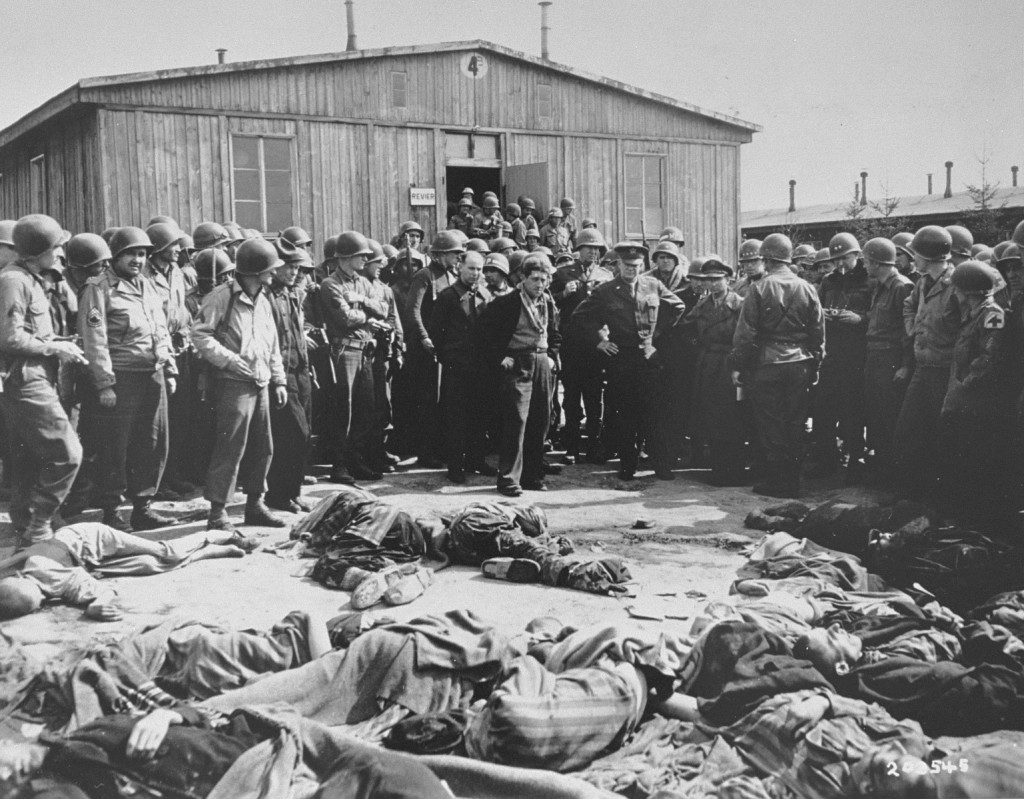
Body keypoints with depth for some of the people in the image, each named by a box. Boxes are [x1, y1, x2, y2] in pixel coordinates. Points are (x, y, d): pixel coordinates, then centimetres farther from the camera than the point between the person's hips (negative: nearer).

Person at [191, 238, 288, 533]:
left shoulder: (263, 302, 17)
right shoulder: (222, 297, -9)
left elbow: (273, 345, 23)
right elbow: (199, 334, -14)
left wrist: (279, 380, 17)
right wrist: (230, 360, -19)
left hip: (260, 384, 8)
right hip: (233, 383, -8)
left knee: (262, 448, 11)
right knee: (230, 447, -9)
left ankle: (255, 503, 24)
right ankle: (217, 512, -3)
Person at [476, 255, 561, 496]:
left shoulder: (549, 303, 11)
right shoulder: (508, 302, -7)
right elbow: (483, 327, -7)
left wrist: (551, 356, 12)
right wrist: (499, 357, -9)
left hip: (543, 365, 6)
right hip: (517, 365, -6)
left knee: (540, 422, 6)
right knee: (516, 421, -11)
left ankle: (533, 476, 15)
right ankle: (508, 478, -6)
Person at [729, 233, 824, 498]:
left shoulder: (759, 289, -8)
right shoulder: (807, 289, 2)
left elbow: (745, 332, -9)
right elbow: (819, 332, 7)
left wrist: (737, 365, -2)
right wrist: (815, 365, 15)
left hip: (767, 364, -3)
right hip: (800, 365, 4)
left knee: (770, 426, 4)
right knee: (795, 425, 10)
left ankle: (776, 481, 6)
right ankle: (793, 482, 15)